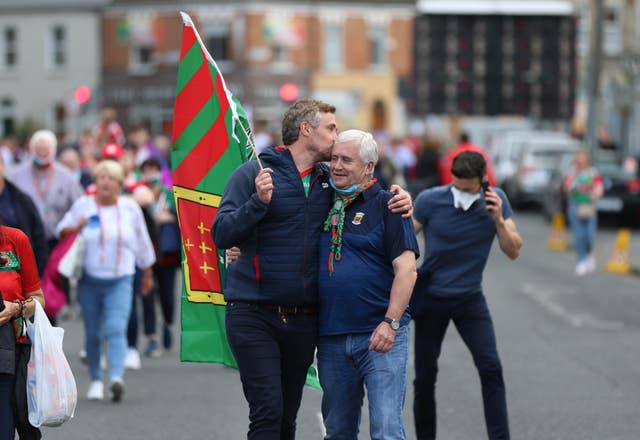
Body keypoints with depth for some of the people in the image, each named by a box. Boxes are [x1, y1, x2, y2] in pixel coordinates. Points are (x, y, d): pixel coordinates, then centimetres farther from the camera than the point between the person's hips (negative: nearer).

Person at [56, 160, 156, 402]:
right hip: (89, 280, 1)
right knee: (92, 333, 6)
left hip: (120, 281, -1)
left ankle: (117, 377, -31)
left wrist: (147, 274, 22)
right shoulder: (83, 205, 1)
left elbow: (142, 244, 15)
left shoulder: (130, 208, 4)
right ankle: (95, 380, 19)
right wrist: (77, 227, -13)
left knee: (116, 329, -17)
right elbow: (62, 231, 10)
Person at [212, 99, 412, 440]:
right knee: (268, 412, -14)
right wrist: (259, 202, -24)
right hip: (254, 315, -5)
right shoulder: (253, 174, -4)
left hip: (304, 320, 5)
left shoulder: (327, 182, 11)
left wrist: (399, 202, 4)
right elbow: (221, 234, -10)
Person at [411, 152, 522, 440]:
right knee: (425, 376, 2)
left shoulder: (496, 200, -8)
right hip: (430, 297, -1)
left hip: (470, 298, 1)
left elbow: (514, 251, -10)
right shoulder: (430, 200, -14)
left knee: (491, 368, -12)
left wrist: (498, 220, -24)